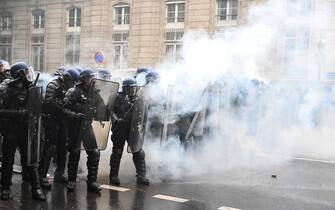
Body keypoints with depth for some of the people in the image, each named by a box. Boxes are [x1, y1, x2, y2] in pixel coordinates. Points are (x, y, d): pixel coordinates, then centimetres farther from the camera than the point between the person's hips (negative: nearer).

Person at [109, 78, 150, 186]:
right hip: (120, 129, -4)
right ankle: (113, 176, 14)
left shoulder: (137, 99, 9)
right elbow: (111, 110, -7)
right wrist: (116, 119, -21)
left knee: (139, 152, 0)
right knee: (117, 152, 4)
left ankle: (141, 176, 7)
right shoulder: (118, 97, -3)